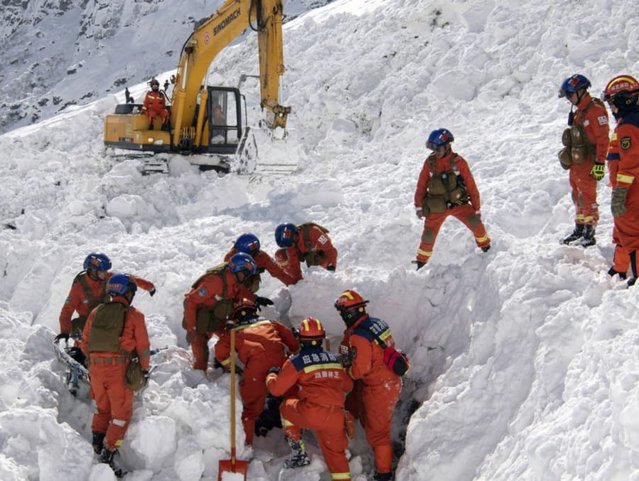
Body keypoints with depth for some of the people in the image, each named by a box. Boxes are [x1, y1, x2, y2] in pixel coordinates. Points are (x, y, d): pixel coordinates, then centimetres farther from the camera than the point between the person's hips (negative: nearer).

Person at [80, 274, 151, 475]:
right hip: (119, 368, -4)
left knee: (103, 407, 25)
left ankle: (97, 438, 9)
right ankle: (108, 453, -2)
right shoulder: (134, 315, -2)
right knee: (121, 413, 5)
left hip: (95, 367, 4)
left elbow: (85, 343, 11)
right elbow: (143, 346, -2)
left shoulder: (96, 312, 9)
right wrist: (145, 369, 10)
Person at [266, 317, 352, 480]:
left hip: (311, 414, -4)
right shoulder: (334, 359, 15)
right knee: (336, 452, 19)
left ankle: (298, 452, 23)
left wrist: (271, 375, 27)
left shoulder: (296, 362, 1)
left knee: (286, 407, 24)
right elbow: (348, 386, 26)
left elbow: (276, 389, 6)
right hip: (336, 417, 4)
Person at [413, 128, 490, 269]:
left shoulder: (458, 162, -10)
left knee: (475, 221, -20)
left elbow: (471, 185, -4)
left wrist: (477, 208, -2)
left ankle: (485, 246, 5)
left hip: (458, 203, -1)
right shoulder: (430, 162, -4)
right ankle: (421, 261, 23)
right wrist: (419, 205, -3)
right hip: (437, 206, 1)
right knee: (429, 235, -1)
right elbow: (421, 185, 2)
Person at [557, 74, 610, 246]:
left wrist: (600, 163, -21)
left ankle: (589, 235, -2)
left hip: (588, 164, -9)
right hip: (576, 162, 9)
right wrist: (569, 158, 24)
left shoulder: (595, 110, -14)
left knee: (587, 198, -6)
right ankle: (579, 229, 23)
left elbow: (603, 138, -18)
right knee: (578, 197, 14)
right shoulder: (578, 112, 15)